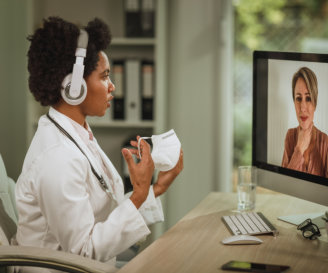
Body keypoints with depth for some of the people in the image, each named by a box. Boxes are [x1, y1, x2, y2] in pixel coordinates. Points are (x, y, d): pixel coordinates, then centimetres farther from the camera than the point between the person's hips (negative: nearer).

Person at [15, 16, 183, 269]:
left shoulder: (81, 136, 7)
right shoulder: (59, 157, -22)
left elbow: (106, 215, 7)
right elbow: (84, 251, -21)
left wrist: (158, 188, 3)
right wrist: (139, 194, -22)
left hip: (95, 267, 9)